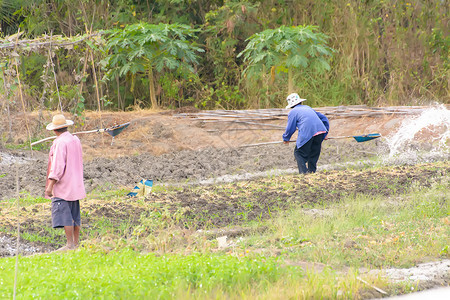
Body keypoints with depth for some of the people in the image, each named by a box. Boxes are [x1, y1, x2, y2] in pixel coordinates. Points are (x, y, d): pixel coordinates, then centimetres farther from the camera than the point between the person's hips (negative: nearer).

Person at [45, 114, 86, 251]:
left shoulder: (60, 142, -15)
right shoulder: (76, 140, 11)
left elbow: (58, 166, -19)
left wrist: (50, 185, -18)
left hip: (63, 186, -9)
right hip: (76, 186, 9)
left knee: (63, 214, -9)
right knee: (74, 215, 11)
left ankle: (70, 244, -12)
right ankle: (76, 243, 13)